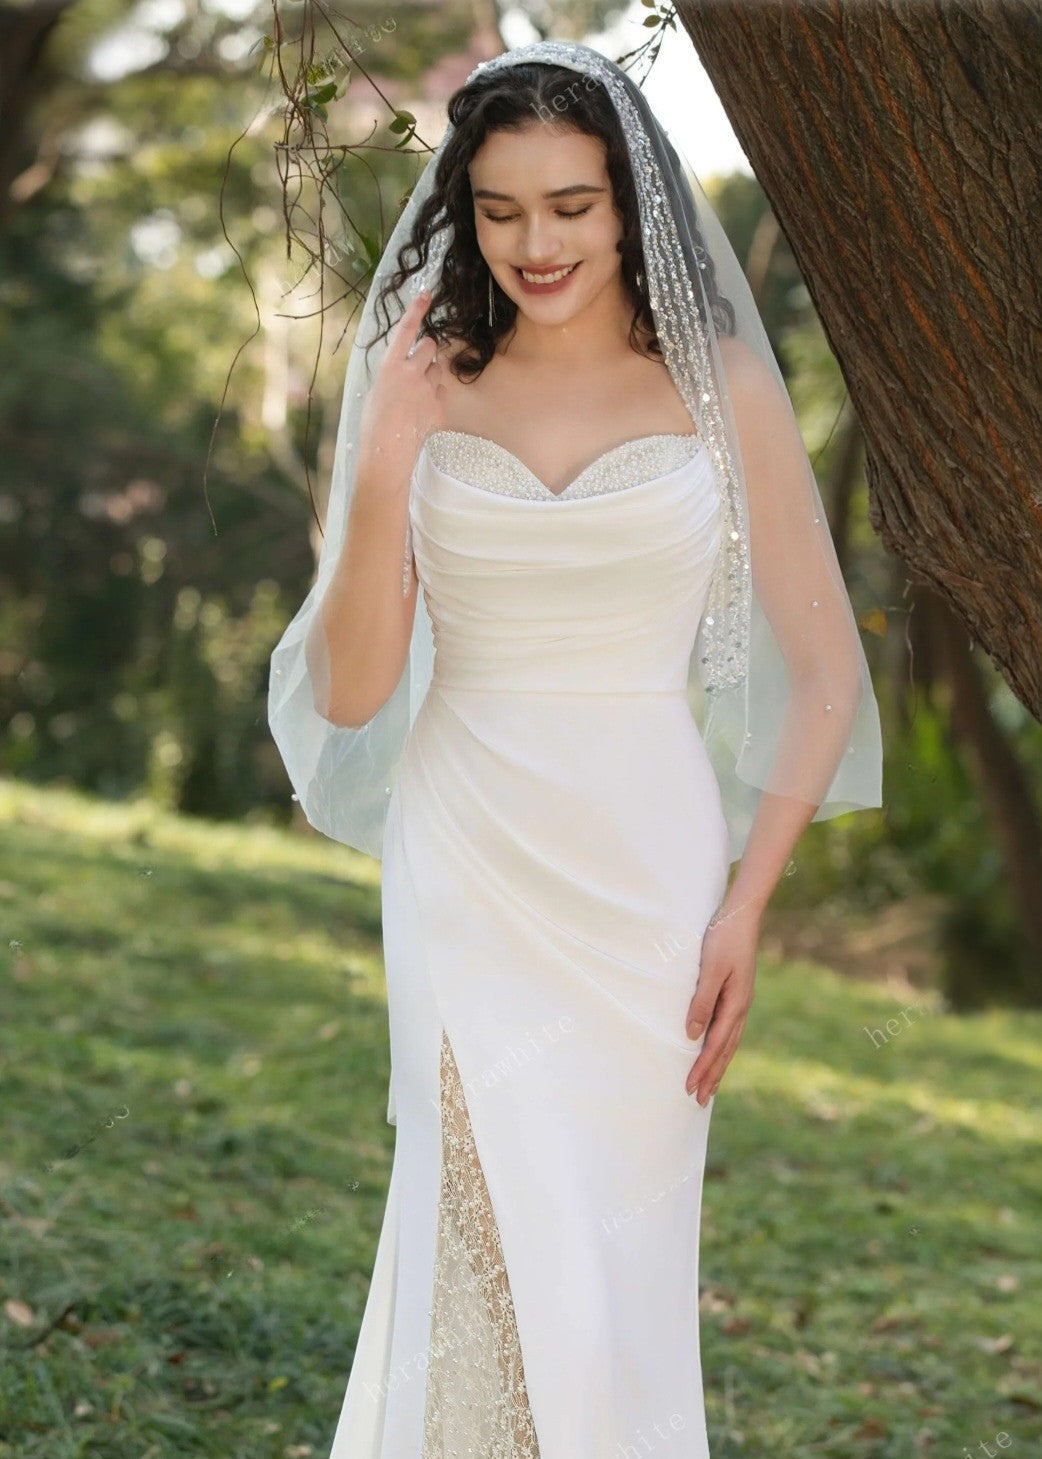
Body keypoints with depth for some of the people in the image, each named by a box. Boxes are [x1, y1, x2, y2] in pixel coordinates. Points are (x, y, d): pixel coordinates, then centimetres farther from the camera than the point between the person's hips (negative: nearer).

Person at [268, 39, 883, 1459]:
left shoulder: (720, 386, 0)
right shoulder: (424, 390, 4)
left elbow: (825, 672, 2)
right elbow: (349, 692, -1)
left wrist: (747, 907, -5)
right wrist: (382, 469, -12)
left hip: (646, 875, -1)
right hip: (465, 873, 1)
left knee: (622, 1251, 4)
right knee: (493, 1245, -2)